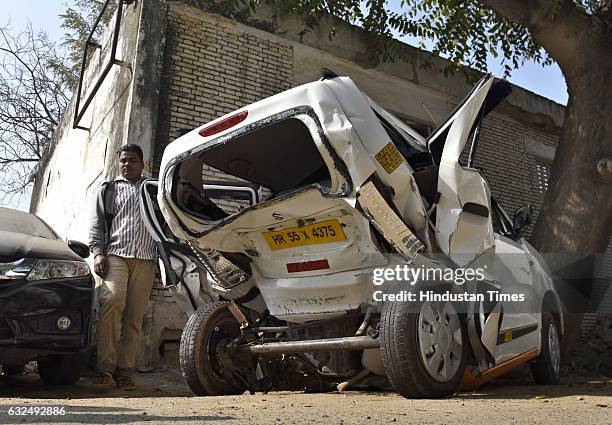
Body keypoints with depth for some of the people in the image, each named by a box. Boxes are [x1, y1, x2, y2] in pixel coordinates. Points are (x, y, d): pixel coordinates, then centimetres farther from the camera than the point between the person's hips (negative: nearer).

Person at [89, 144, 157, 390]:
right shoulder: (109, 189, 22)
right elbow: (97, 225, 14)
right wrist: (98, 253, -1)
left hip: (145, 258, 1)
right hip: (116, 254, -1)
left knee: (135, 315, -3)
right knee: (112, 302, -23)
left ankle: (125, 369, 1)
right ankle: (105, 366, -19)